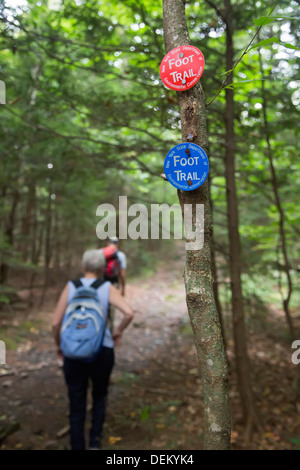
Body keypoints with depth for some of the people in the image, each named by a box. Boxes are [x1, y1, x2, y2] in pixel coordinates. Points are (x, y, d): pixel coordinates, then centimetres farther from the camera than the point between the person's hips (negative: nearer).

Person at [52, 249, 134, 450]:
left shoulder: (71, 287, 0)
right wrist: (118, 332, 1)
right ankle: (95, 439, 16)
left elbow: (56, 322, -3)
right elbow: (129, 313, -17)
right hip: (102, 351, 0)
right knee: (100, 396, 26)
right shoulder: (107, 288, -4)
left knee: (77, 405, 16)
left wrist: (59, 345, 14)